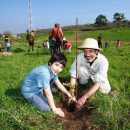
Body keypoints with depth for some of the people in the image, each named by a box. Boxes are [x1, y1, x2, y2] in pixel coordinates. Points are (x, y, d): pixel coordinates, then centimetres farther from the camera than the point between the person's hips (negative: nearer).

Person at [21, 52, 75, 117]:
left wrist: (68, 94, 2)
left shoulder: (52, 70, -8)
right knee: (47, 108, -16)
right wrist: (54, 109, -22)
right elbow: (48, 93, -30)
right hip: (29, 91, -9)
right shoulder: (44, 73, -35)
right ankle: (31, 99, 6)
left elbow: (59, 84, 4)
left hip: (38, 88, 9)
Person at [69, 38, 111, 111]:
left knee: (105, 91, -19)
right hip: (86, 73, 0)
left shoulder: (103, 61, -37)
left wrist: (84, 98, -52)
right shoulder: (80, 57, -34)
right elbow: (73, 75, -31)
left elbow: (98, 82, -42)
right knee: (80, 69, -31)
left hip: (98, 76, 1)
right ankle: (82, 85, -2)